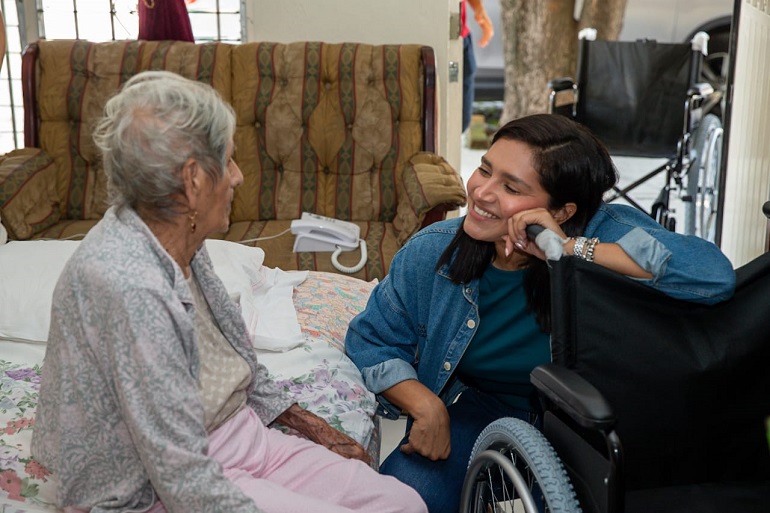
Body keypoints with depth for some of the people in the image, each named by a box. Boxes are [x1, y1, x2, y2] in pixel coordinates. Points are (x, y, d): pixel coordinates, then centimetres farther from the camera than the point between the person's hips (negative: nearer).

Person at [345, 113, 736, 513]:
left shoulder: (606, 234, -22)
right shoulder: (433, 252, -13)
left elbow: (715, 274, -38)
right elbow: (371, 340, 0)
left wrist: (572, 250, -39)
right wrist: (425, 406, -19)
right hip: (470, 412, 2)